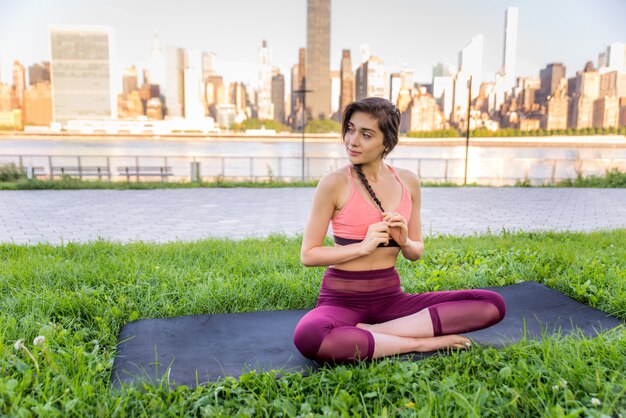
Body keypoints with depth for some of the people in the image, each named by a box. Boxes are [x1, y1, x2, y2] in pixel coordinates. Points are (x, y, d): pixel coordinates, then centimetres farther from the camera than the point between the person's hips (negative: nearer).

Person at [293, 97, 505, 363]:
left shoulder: (408, 182, 5)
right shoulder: (334, 183, -9)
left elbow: (416, 252, 12)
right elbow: (308, 254, -7)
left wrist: (404, 241, -11)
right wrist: (363, 246, -17)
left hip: (390, 297, 5)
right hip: (343, 298, -4)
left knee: (492, 304, -11)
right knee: (308, 337, -39)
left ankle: (372, 331, -17)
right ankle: (420, 343, -19)